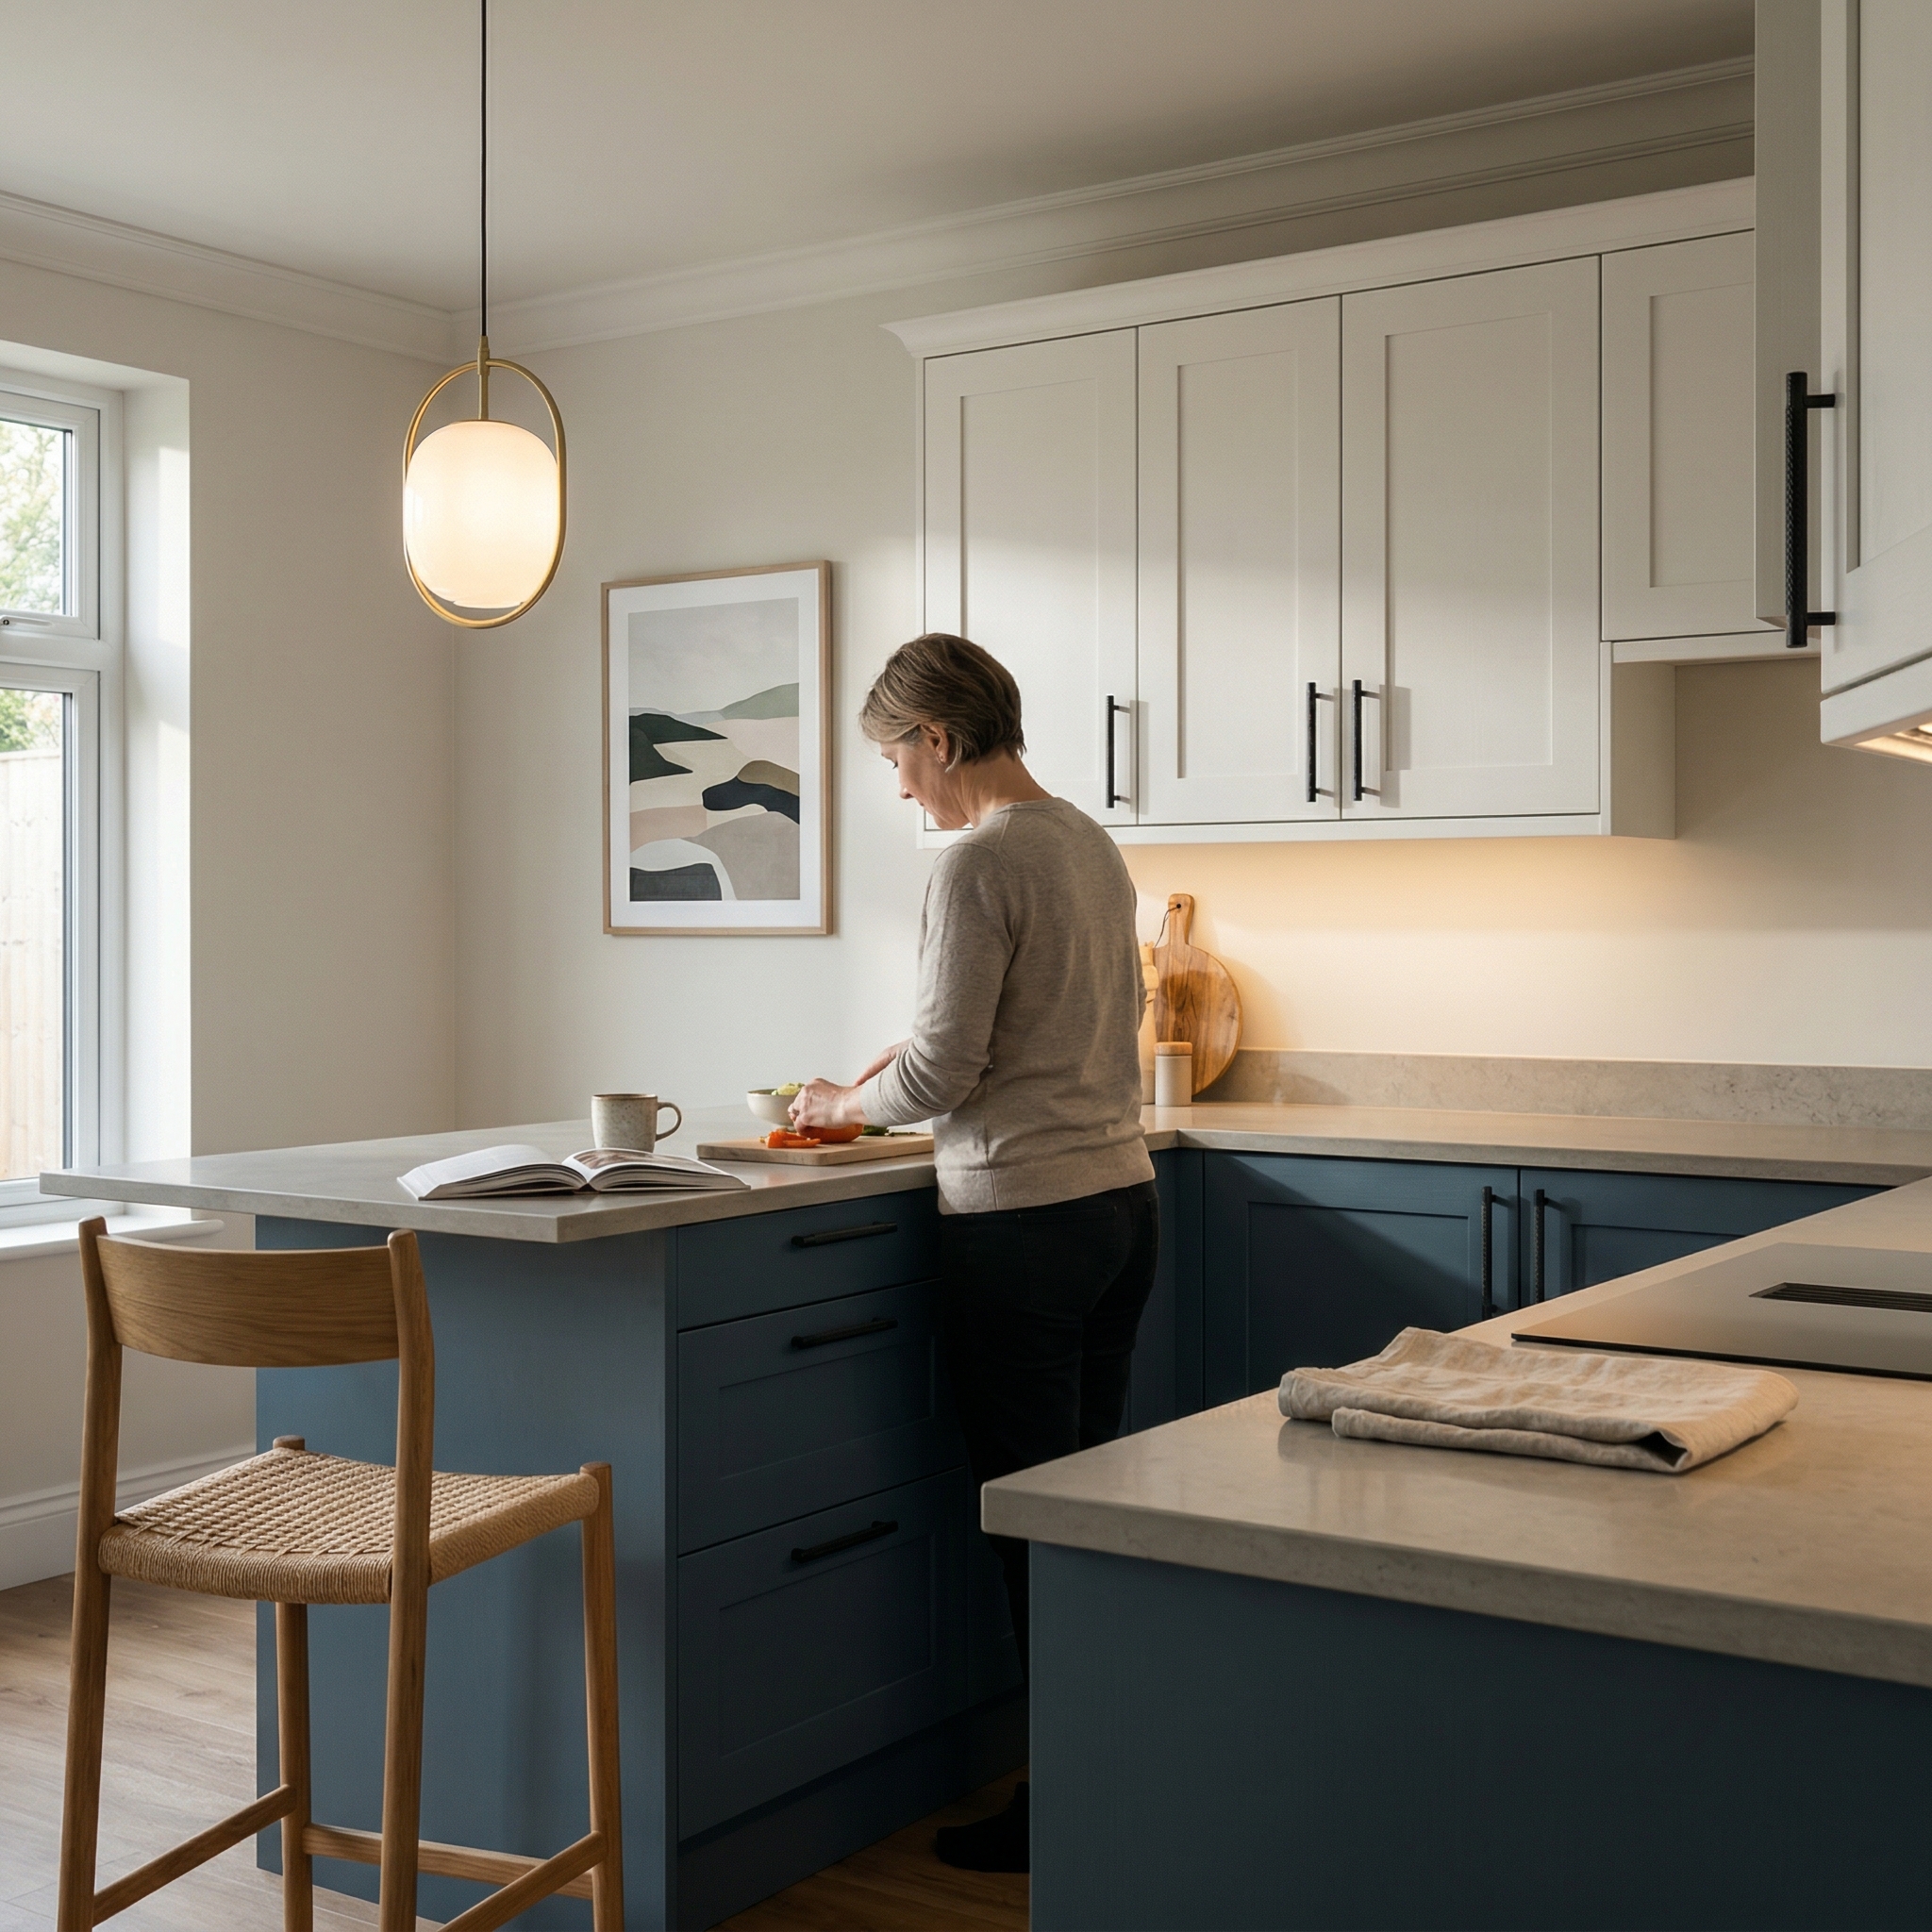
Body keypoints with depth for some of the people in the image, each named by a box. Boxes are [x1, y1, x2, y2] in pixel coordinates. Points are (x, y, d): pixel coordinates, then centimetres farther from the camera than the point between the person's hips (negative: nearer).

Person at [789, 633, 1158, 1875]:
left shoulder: (979, 865, -15)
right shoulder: (1093, 845, 12)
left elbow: (941, 1073, -15)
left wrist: (847, 1104, 4)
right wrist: (896, 1078, 21)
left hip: (1025, 1220, -9)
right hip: (1124, 1196, 9)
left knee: (1030, 1513, 2)